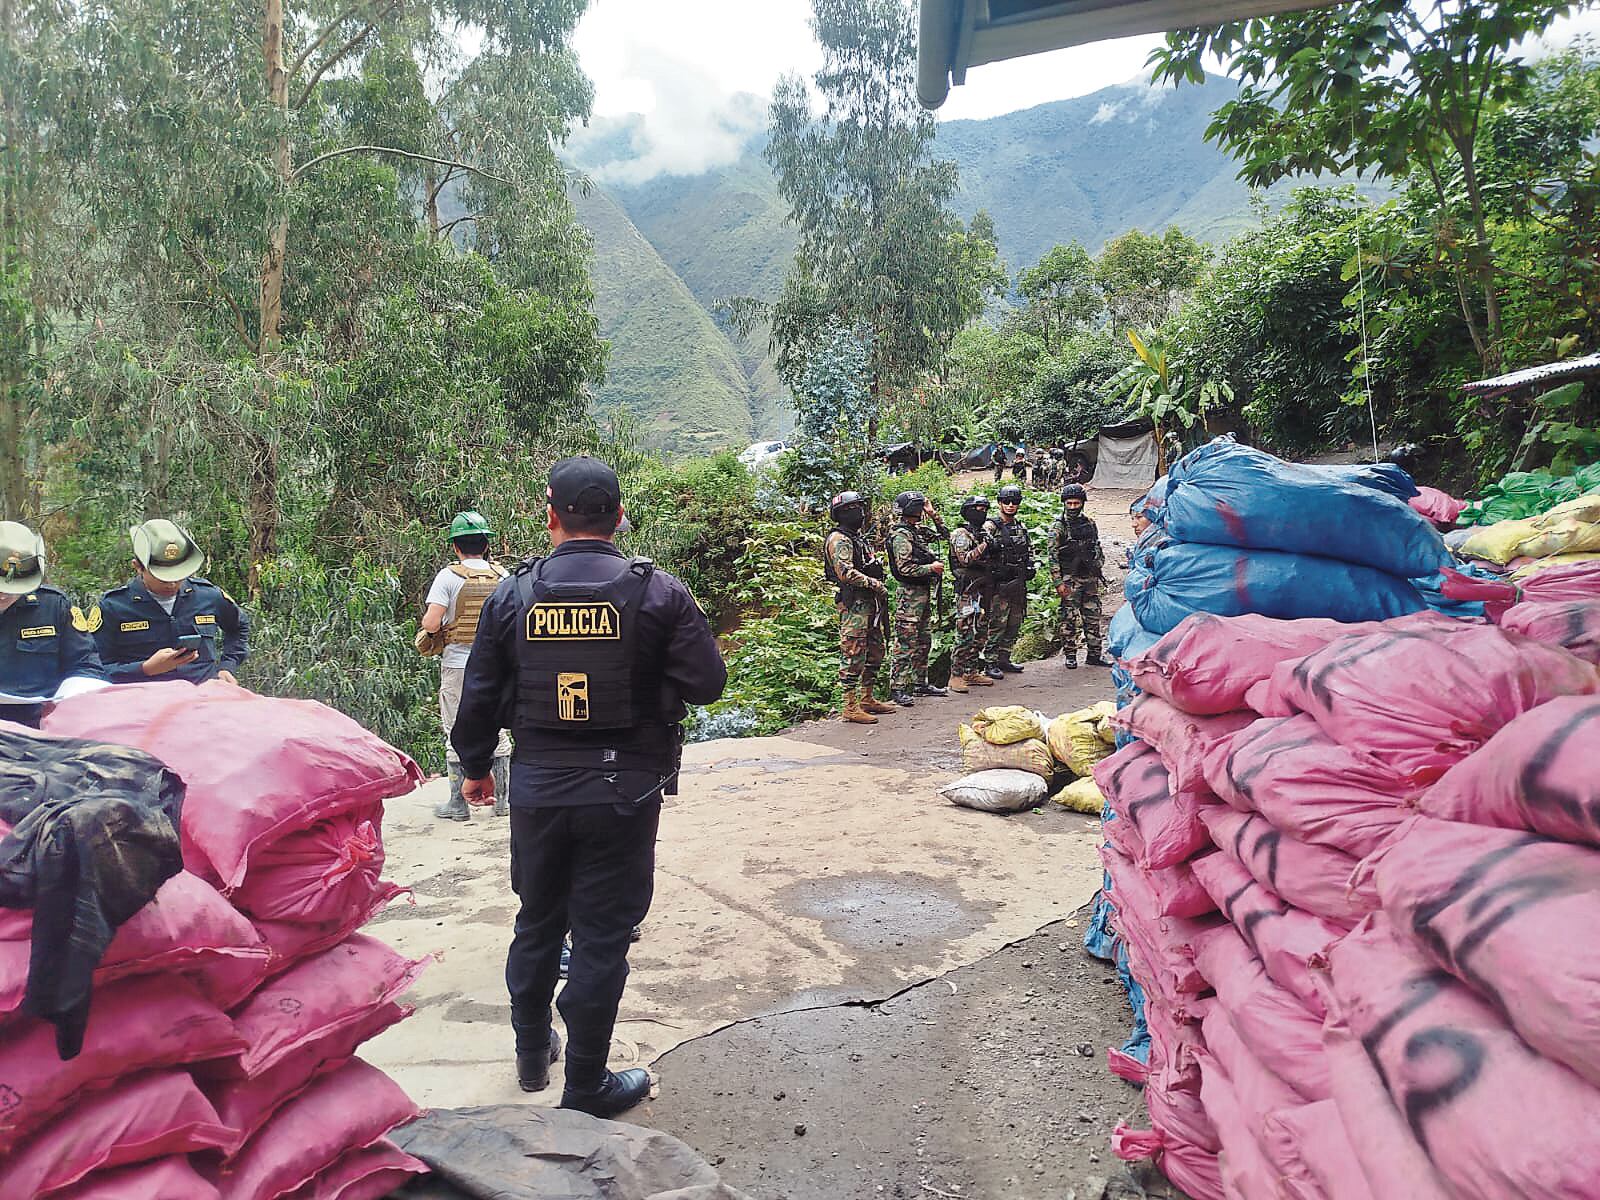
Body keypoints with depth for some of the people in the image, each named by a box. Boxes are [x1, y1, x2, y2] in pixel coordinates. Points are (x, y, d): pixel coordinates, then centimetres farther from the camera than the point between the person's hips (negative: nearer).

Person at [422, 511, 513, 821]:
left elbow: (431, 624, -16)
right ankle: (503, 800, 18)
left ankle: (458, 804, 12)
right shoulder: (502, 576, 1)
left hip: (457, 665, -3)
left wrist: (427, 621, 7)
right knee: (497, 732, 13)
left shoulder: (449, 576, -9)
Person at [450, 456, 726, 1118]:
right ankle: (586, 1086, 20)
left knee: (536, 922, 21)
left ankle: (532, 1052, 41)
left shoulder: (512, 593, -3)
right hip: (624, 791, -3)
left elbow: (480, 695, 4)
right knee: (602, 937, 8)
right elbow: (708, 682, -9)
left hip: (537, 789, 3)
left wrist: (475, 767, 19)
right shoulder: (658, 592, -10)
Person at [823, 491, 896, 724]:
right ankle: (850, 708, -5)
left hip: (870, 602, 10)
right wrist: (875, 584, -18)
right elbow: (846, 572, -23)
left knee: (876, 651, 15)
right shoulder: (839, 539, -11)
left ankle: (867, 699, 25)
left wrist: (879, 588, 13)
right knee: (853, 655, -8)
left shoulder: (859, 537, 20)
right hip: (853, 603, -10)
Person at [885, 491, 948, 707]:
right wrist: (931, 568, -16)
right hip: (910, 595, -10)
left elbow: (944, 535, 26)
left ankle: (920, 683, 23)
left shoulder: (918, 532, 13)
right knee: (905, 646, -8)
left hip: (925, 594, 10)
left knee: (924, 643, 14)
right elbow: (904, 568, -20)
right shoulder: (901, 535, -14)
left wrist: (933, 514, 14)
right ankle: (897, 689, -5)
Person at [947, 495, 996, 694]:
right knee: (965, 634, -11)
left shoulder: (983, 533, 17)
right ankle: (956, 676, -8)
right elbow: (965, 559, -20)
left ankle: (971, 673, 17)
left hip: (984, 589, 9)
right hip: (967, 590, -8)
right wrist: (983, 546, -21)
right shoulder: (960, 534, -7)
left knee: (980, 633, 10)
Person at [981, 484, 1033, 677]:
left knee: (1014, 625, 11)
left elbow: (1028, 551, 27)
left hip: (1019, 582, 7)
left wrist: (1029, 567, 13)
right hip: (999, 583, -7)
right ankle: (991, 663, -2)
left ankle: (1004, 660, 21)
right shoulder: (991, 526, -6)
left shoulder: (1021, 527, 16)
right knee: (997, 624, -7)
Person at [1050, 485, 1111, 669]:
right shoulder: (1059, 526, -6)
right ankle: (1070, 655, 8)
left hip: (1090, 578, 5)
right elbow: (1053, 556, -9)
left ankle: (1094, 654, 17)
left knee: (1093, 616, 8)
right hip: (1070, 579, -5)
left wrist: (1099, 570, 12)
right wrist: (1058, 582, -14)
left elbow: (1098, 549, 19)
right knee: (1069, 618, -1)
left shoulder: (1089, 523, 10)